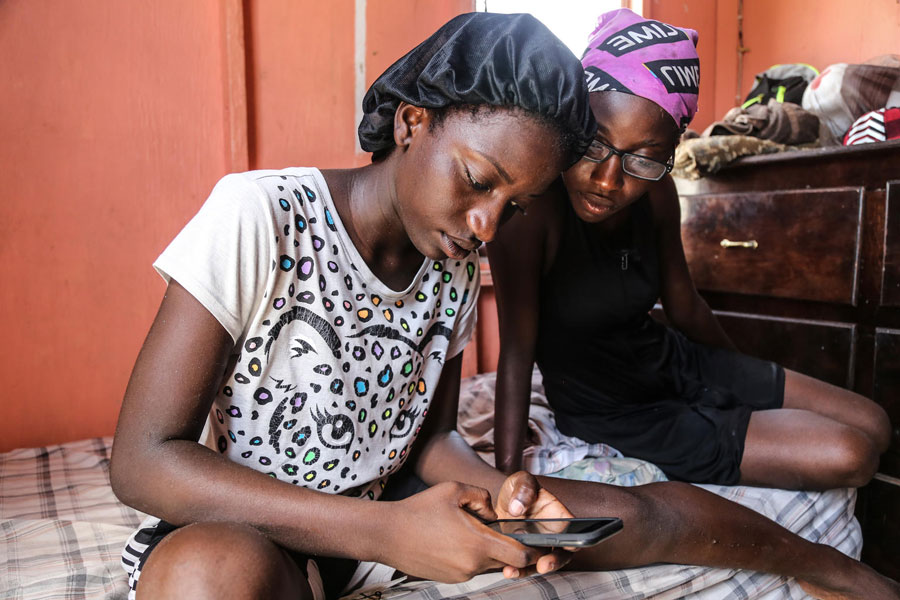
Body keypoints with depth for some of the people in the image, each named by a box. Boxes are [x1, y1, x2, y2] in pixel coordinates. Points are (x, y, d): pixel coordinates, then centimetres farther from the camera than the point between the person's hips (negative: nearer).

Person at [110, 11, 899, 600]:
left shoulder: (456, 273, -4)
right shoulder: (261, 217, -22)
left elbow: (431, 435, 6)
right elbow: (142, 459, -23)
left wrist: (492, 490, -18)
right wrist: (384, 530, -30)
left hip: (388, 510, 4)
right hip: (244, 527, -3)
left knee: (630, 514, -8)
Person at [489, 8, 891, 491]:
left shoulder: (656, 194, -9)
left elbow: (684, 306, 6)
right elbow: (517, 349, -27)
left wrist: (746, 380, 21)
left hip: (672, 361, 6)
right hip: (612, 415, -6)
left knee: (872, 427, 10)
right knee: (849, 458, -8)